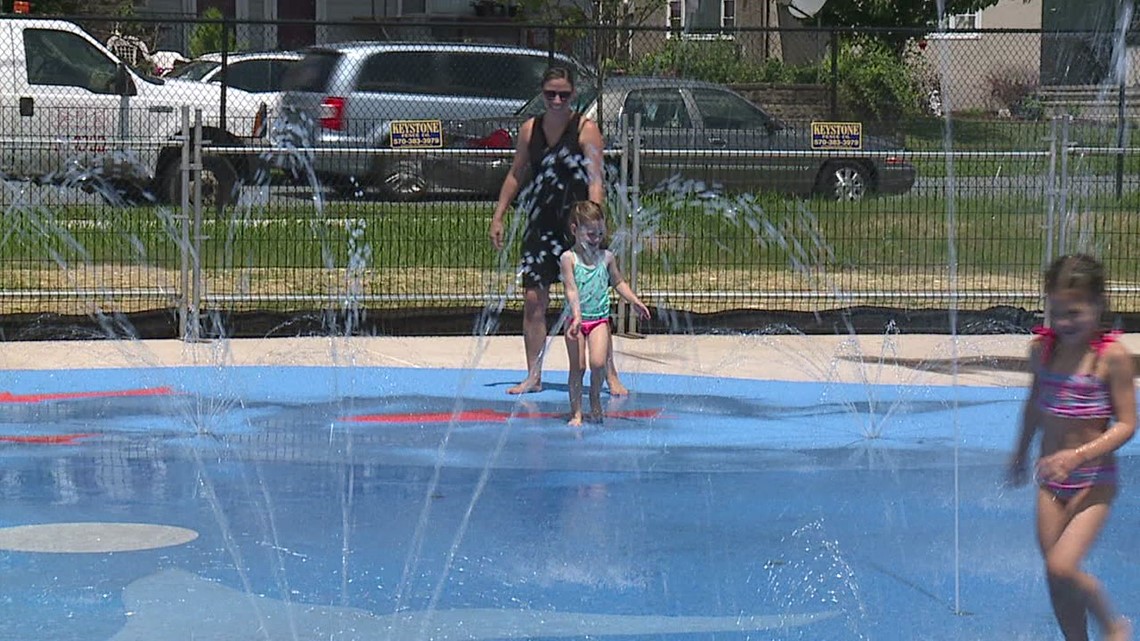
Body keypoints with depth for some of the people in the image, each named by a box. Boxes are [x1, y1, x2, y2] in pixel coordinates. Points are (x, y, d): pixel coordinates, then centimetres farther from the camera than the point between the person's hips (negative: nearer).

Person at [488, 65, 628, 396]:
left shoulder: (586, 130, -6)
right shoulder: (530, 129, 8)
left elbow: (595, 181, -12)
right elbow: (515, 175, 18)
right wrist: (498, 217, 14)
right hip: (540, 226, 4)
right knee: (533, 301, 2)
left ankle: (610, 376, 2)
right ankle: (533, 377, 10)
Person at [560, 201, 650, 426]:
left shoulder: (606, 257, 4)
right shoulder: (569, 258, -8)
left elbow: (618, 283, 18)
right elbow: (571, 289, -15)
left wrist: (635, 301, 6)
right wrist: (577, 316, -26)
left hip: (600, 319, 2)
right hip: (576, 319, -2)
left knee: (598, 362, -13)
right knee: (577, 367, -1)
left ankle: (595, 399, 12)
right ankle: (576, 412, 8)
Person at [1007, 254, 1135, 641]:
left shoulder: (1112, 356, -15)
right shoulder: (1042, 349, 1)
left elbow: (1126, 424, -14)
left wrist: (1077, 456, -27)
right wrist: (1020, 453, 31)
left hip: (1094, 482, -6)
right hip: (1051, 481, 6)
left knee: (1063, 568, -17)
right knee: (1055, 579, 6)